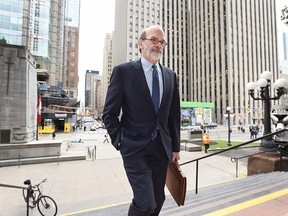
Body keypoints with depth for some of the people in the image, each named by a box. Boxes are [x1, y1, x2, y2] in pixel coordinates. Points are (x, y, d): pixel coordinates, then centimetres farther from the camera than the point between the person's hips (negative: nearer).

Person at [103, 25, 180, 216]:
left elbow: (174, 114, 11)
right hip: (135, 147, -4)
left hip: (161, 147, 5)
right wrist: (120, 142, -7)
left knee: (158, 200, 15)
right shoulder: (123, 71, -5)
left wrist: (175, 147, 11)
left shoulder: (170, 76, 8)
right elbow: (110, 113, -4)